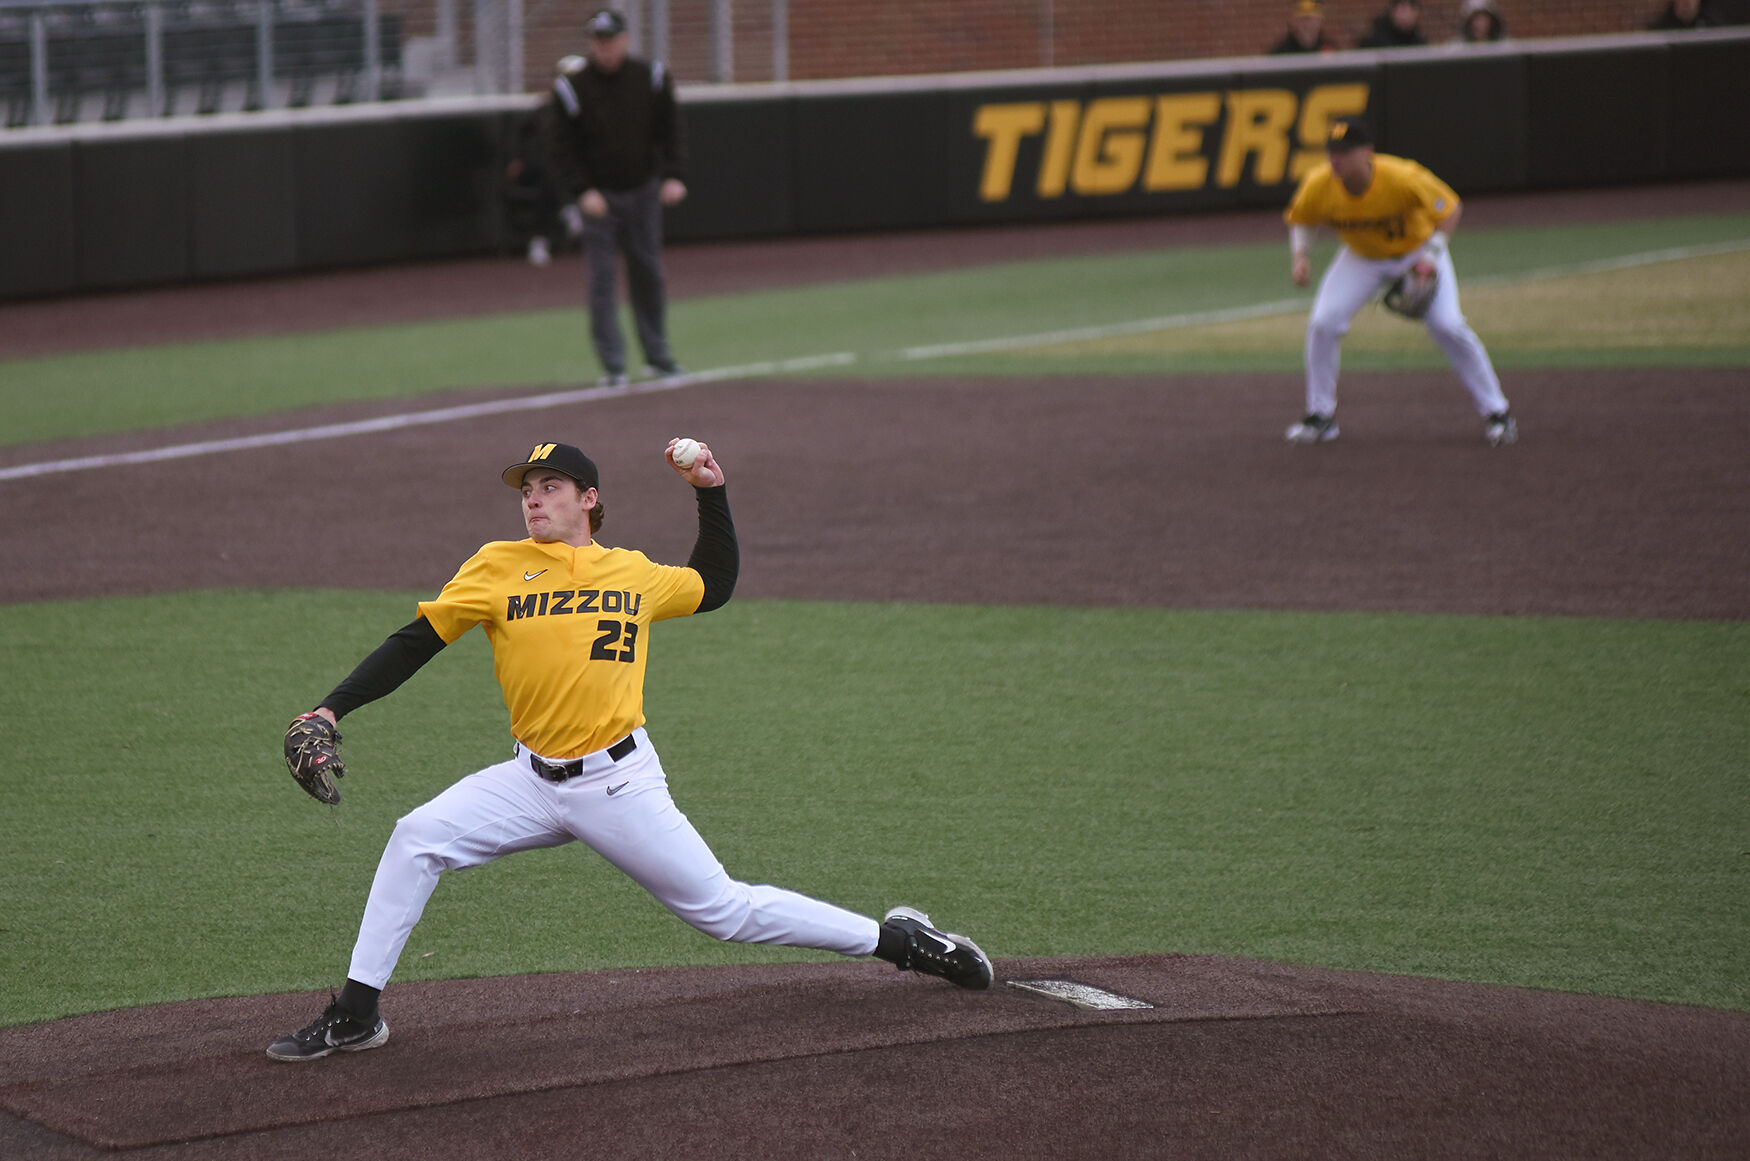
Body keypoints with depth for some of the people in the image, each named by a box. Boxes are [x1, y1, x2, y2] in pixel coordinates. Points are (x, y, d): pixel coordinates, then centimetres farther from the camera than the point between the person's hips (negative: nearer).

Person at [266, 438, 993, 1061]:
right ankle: (355, 1016, -9)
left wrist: (711, 493, 17)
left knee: (724, 910, -2)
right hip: (533, 781, 1)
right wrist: (332, 710, -9)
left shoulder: (635, 574, 7)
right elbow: (416, 643, 1)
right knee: (416, 839, -17)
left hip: (619, 781, -1)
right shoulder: (499, 567, 3)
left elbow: (716, 584, 28)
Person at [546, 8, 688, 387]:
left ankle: (657, 356, 20)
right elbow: (563, 148, -5)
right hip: (598, 196, -2)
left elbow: (672, 132, 3)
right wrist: (582, 192, -16)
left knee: (648, 274, 9)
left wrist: (675, 177, -11)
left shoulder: (651, 79, -2)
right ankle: (612, 366, -5)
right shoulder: (573, 87, -9)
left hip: (643, 192, 2)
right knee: (602, 279, -7)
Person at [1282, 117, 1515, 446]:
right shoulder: (1318, 185, -25)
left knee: (1447, 326, -17)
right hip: (1362, 259, 3)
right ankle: (1321, 416, 3)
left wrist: (1432, 254, -29)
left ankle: (1496, 413, -2)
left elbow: (1451, 207, -21)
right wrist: (1299, 255, -20)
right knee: (1323, 323, -14)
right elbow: (1299, 220, -2)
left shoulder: (1401, 178, -35)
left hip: (1417, 250, -3)